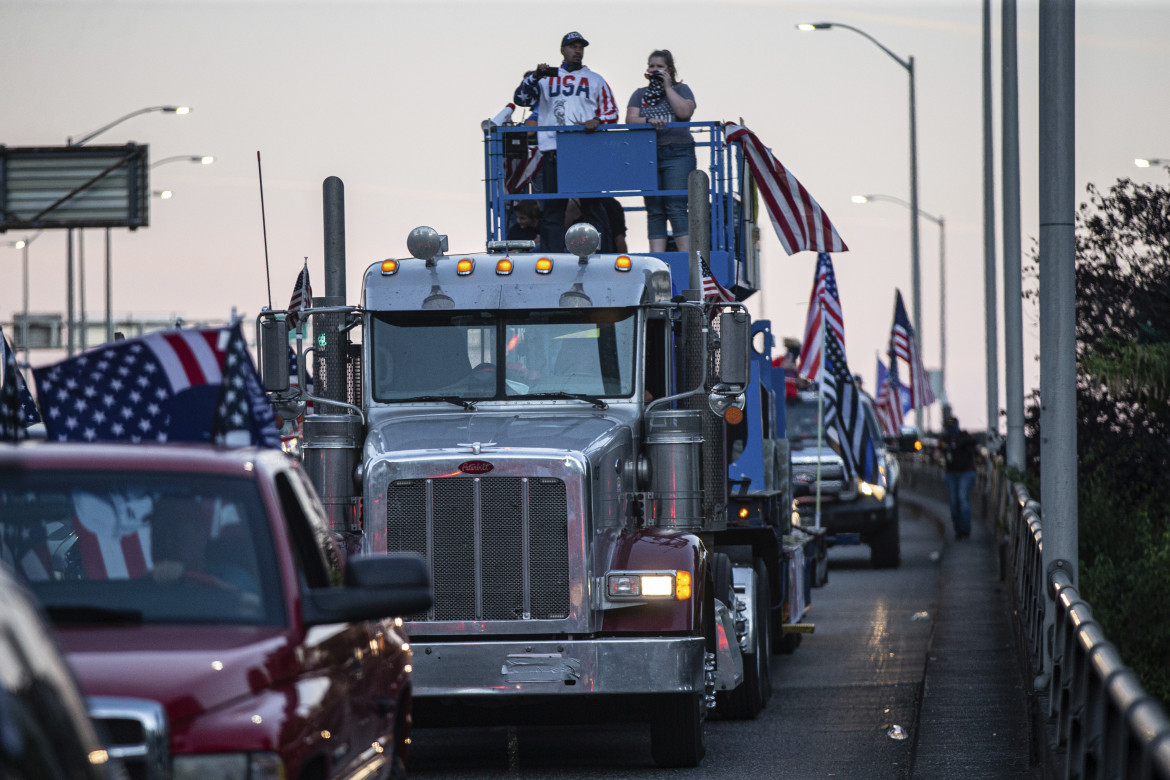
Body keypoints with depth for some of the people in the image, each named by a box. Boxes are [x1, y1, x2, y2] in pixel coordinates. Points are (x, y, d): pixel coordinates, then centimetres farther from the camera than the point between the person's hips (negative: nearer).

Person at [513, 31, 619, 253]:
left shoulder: (595, 80, 18)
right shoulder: (547, 78, 18)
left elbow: (611, 112, 14)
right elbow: (521, 99, 9)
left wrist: (597, 121, -7)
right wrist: (534, 76, -5)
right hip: (553, 150, 0)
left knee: (592, 206, -4)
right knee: (552, 208, -3)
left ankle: (604, 254, -2)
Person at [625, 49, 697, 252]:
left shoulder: (681, 90, 11)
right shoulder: (640, 94, 19)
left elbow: (684, 112, -8)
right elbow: (630, 119, 6)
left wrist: (667, 87, -4)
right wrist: (648, 121, -14)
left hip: (677, 154, -4)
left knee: (676, 208, -13)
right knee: (654, 210, 1)